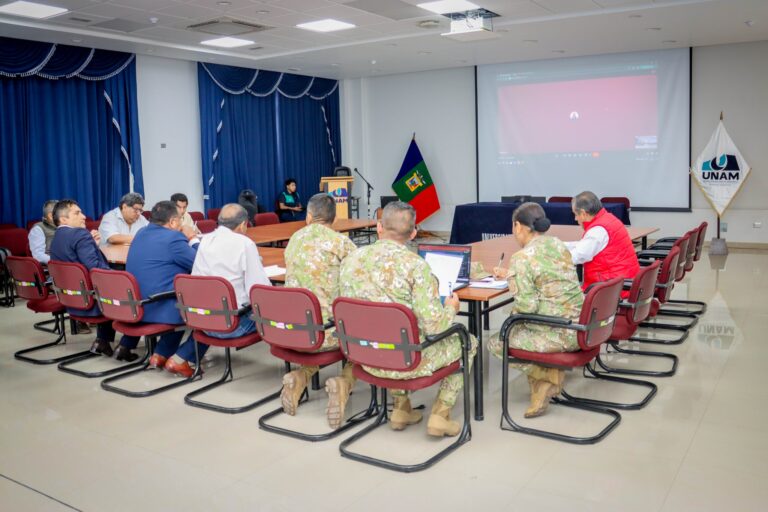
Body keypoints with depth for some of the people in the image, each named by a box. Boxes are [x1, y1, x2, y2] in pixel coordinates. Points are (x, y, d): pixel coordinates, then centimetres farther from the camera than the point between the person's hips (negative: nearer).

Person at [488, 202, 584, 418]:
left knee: (495, 343, 11)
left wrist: (512, 313, 2)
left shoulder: (521, 258, -16)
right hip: (579, 327, 8)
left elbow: (527, 306, -20)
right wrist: (510, 275, 29)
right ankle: (552, 371, 18)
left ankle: (547, 376, 9)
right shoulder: (558, 244, 8)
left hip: (559, 334, -8)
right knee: (517, 327, 28)